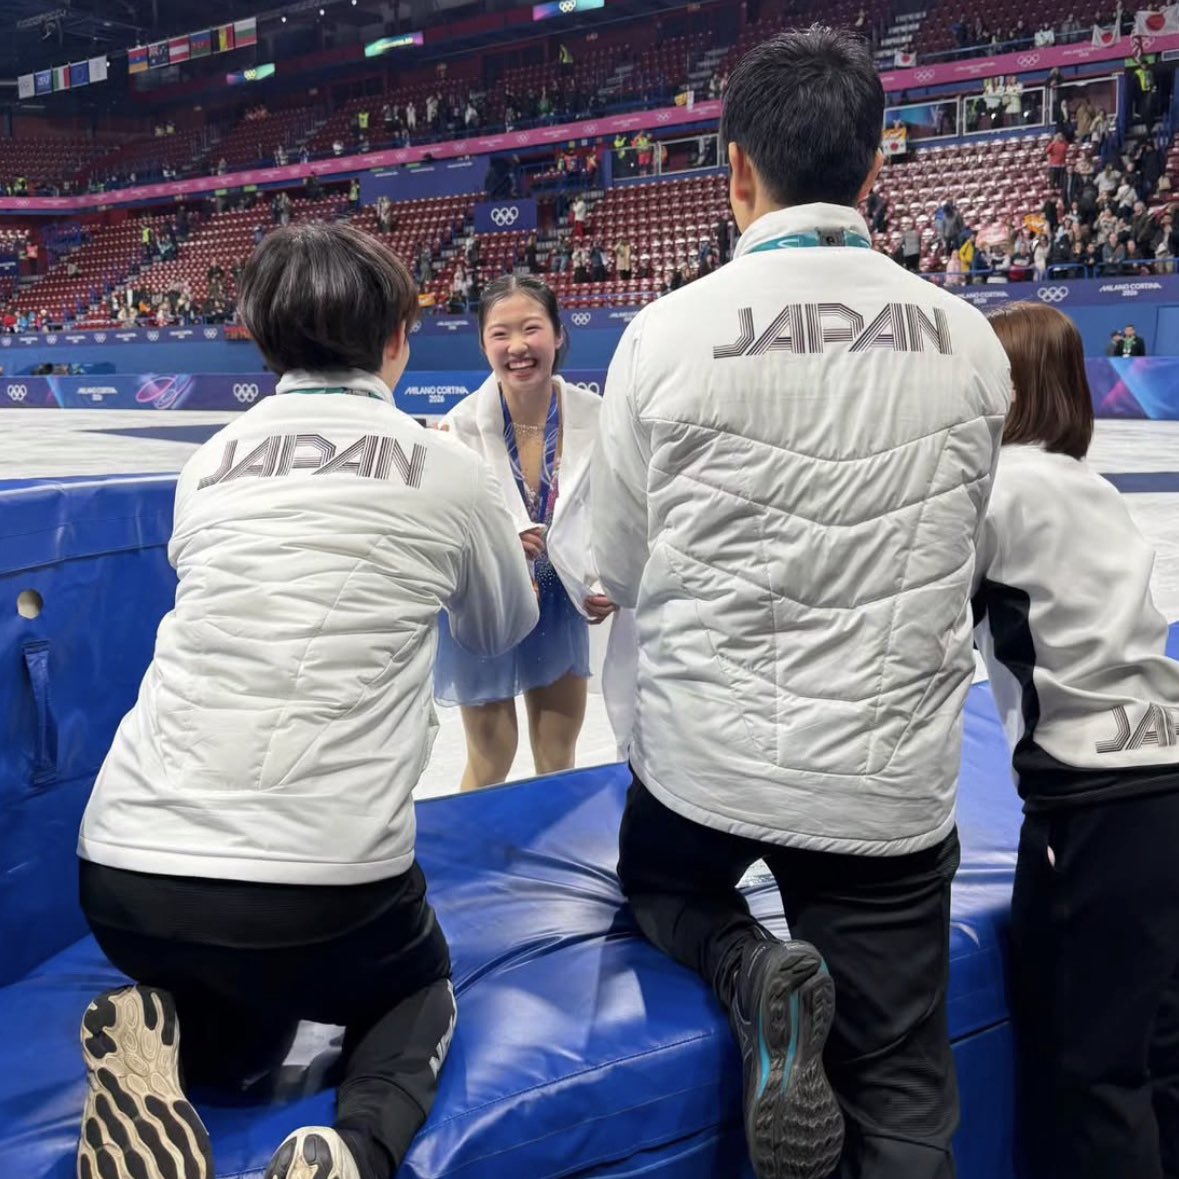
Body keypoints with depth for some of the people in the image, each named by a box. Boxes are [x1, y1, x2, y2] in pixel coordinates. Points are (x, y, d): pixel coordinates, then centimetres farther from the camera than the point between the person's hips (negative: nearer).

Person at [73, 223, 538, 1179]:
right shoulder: (449, 471, 2)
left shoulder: (208, 466, 10)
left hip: (124, 868, 4)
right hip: (324, 878, -3)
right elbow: (504, 631, 20)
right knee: (421, 991, 29)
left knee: (242, 1021, 35)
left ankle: (169, 1050, 2)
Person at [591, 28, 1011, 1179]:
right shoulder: (970, 341, -2)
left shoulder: (667, 332, -9)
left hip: (701, 758, -1)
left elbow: (619, 570, 1)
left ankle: (752, 973, 2)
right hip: (891, 783, 2)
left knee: (657, 886, 31)